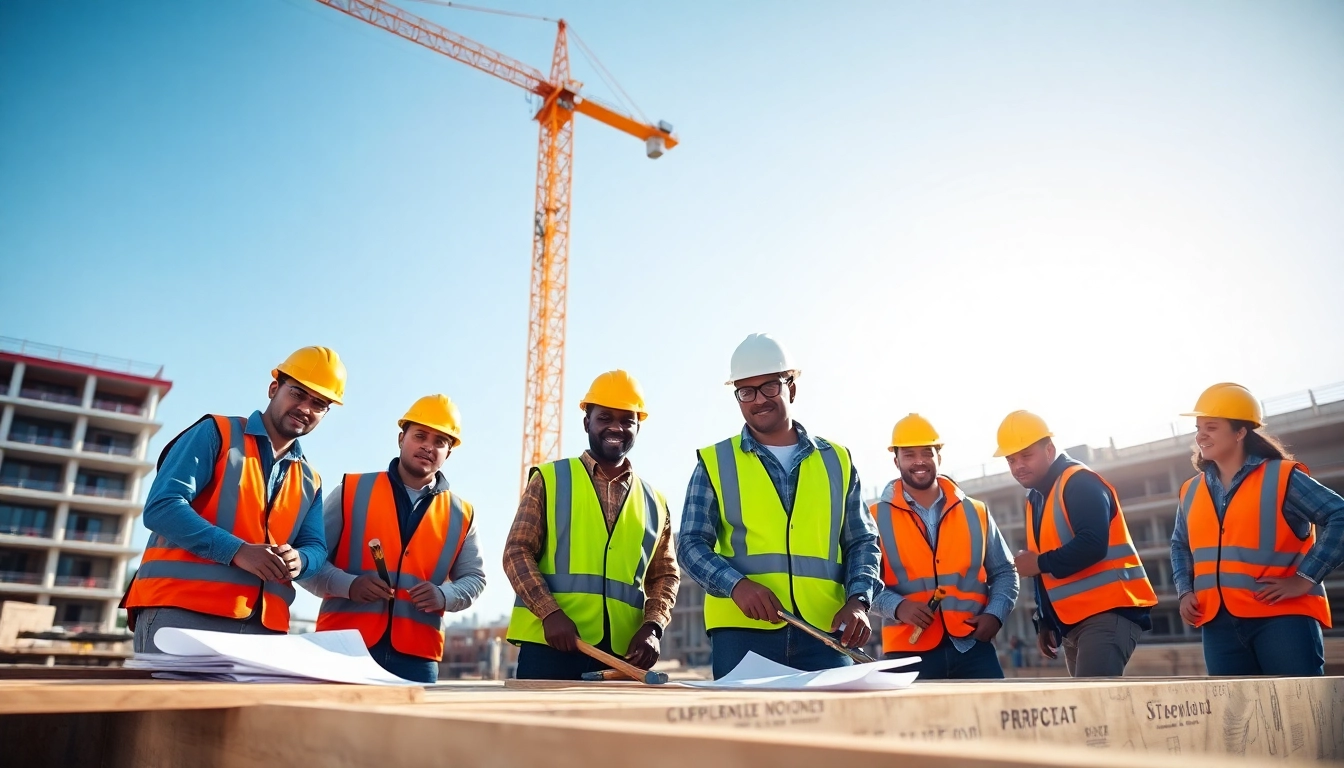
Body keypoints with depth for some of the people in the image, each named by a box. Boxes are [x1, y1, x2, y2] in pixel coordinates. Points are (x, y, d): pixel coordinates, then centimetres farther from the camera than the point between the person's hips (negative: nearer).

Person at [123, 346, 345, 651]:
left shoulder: (310, 481, 19)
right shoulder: (215, 433, 3)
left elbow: (315, 547, 13)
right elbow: (161, 507, -8)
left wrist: (299, 559, -13)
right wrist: (237, 551, -20)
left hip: (263, 626, 5)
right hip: (181, 612, -5)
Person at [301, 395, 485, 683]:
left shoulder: (460, 515, 11)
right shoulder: (352, 491, 5)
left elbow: (474, 577, 15)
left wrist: (444, 596, -7)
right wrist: (348, 585, -15)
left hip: (416, 656, 2)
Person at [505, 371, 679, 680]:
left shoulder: (654, 502, 15)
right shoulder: (549, 479, 8)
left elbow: (665, 575, 16)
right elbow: (517, 552, 1)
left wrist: (652, 627, -4)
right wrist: (550, 613, -14)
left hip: (623, 653, 3)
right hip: (549, 645, -3)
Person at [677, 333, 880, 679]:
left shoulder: (836, 460, 12)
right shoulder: (715, 462, 7)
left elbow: (862, 541, 14)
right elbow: (691, 544, 2)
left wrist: (857, 600, -4)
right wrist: (736, 584, -17)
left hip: (825, 631, 2)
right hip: (742, 631, -1)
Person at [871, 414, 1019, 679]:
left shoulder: (975, 512, 11)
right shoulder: (877, 518, 3)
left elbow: (1004, 572, 16)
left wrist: (995, 614, -1)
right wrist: (897, 606, -18)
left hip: (973, 647, 3)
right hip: (909, 651, -2)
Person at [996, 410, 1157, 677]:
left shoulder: (1080, 483, -11)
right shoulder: (1036, 498, 17)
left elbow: (1093, 545, -26)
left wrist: (1040, 563, -16)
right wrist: (1045, 623, 17)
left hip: (1108, 612, -9)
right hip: (1073, 622, 9)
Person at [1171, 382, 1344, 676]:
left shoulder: (1281, 477, -3)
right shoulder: (1191, 491, 13)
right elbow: (1180, 546, 25)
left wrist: (1305, 578, -14)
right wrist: (1185, 591, 10)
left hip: (1282, 616, -5)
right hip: (1219, 624, 5)